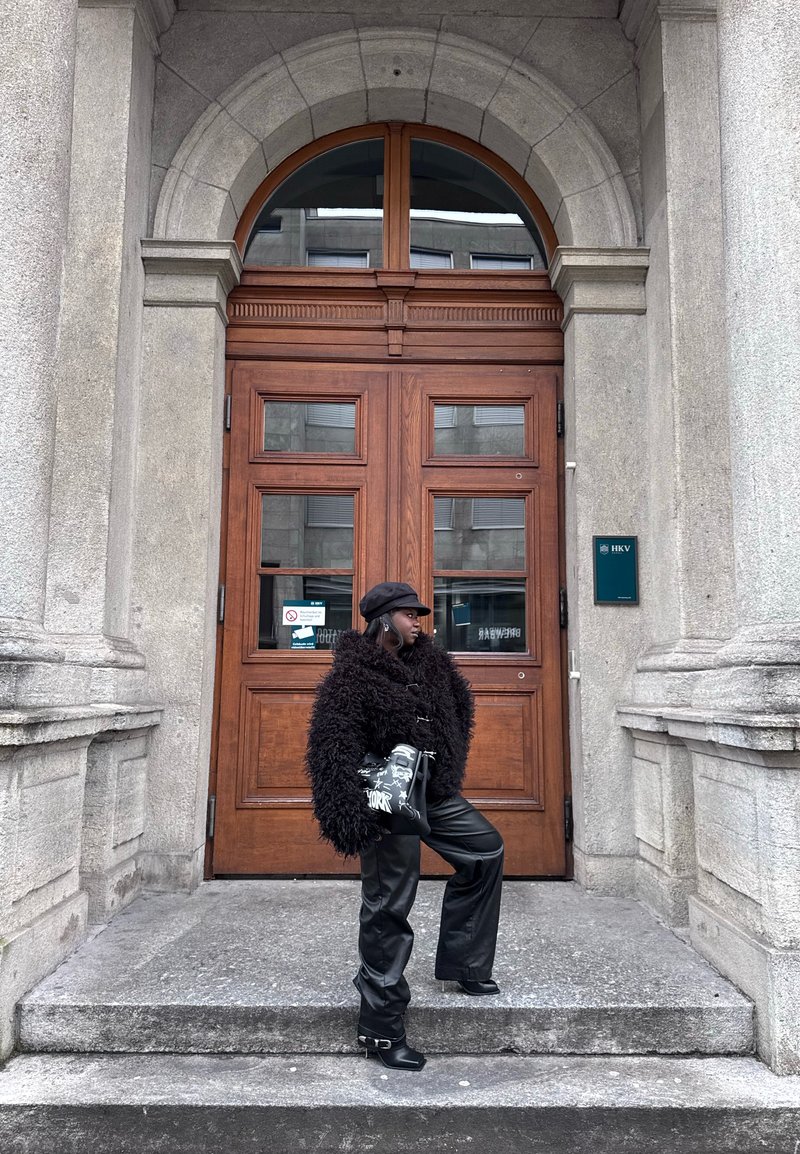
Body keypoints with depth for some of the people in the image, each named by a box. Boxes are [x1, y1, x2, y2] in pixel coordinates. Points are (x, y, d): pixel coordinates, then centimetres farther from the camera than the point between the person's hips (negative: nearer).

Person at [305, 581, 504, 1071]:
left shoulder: (429, 659, 6)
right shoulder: (351, 676, -16)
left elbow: (460, 705, 23)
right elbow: (333, 751, -23)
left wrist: (451, 767, 18)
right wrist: (355, 819, -29)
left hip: (436, 794, 8)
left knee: (487, 849, 17)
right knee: (388, 907, -2)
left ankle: (461, 963, 29)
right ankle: (383, 1029, 11)